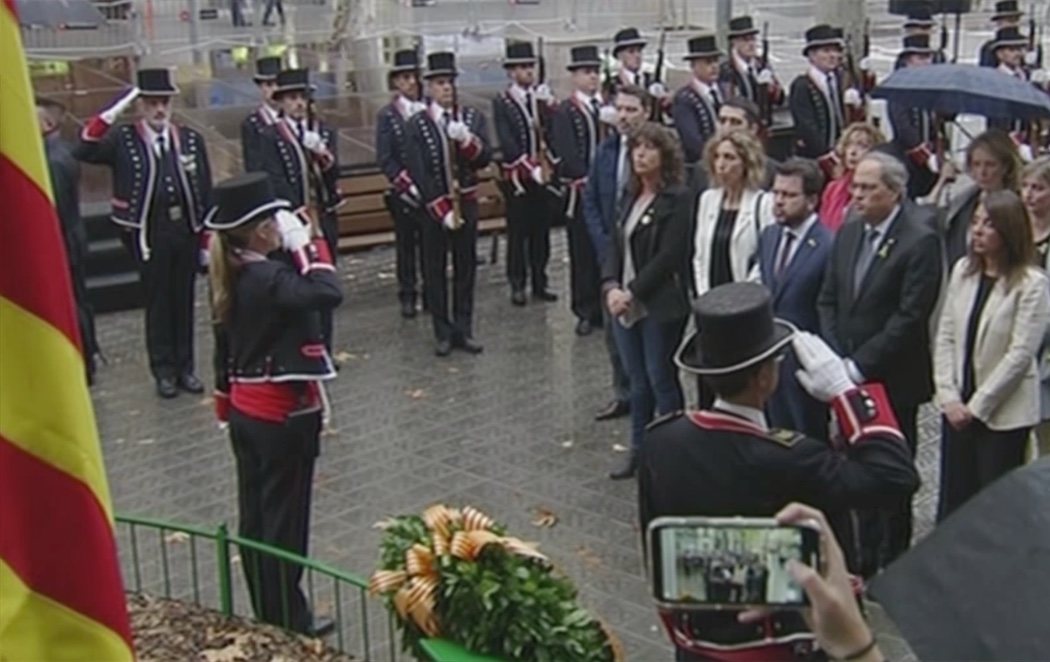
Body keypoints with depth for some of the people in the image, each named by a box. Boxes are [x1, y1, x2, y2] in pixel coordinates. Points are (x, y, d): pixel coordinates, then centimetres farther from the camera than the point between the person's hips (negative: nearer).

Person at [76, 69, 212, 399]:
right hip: (149, 235, -2)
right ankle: (164, 371, 17)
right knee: (158, 303, 6)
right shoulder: (123, 139, -2)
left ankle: (185, 367, 22)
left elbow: (206, 192, 7)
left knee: (184, 301, 10)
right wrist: (108, 116, -25)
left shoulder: (191, 139, 5)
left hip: (187, 232, 2)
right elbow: (84, 152, -18)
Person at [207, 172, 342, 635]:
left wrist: (226, 404, 23)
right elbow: (327, 293, -38)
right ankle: (288, 623, 15)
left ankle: (266, 616, 29)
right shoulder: (268, 279, -22)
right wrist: (305, 244, -24)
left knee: (255, 518, 16)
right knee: (283, 523, 3)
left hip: (245, 411, 9)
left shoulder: (228, 277, 5)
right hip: (283, 414, -9)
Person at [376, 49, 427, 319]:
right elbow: (385, 159, -6)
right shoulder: (387, 115, -3)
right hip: (403, 193, -1)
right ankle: (407, 296, 17)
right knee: (405, 244, 7)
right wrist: (408, 185, -15)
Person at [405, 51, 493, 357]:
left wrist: (467, 140, -27)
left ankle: (463, 330, 17)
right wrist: (442, 210, -16)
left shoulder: (473, 117, 3)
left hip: (466, 203, 3)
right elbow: (419, 173, -10)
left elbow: (485, 158, -7)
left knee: (466, 268, 8)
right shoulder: (417, 124, -5)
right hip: (433, 206, -2)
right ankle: (443, 333, 13)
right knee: (435, 271, 4)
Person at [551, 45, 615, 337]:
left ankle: (608, 306, 18)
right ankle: (586, 312, 10)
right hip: (581, 191, -4)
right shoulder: (565, 111, -3)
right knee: (583, 253, 2)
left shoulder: (608, 107, 13)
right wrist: (588, 179, -15)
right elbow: (566, 152, -11)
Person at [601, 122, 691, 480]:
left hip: (659, 306, -7)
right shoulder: (632, 197, 11)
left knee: (661, 380, 2)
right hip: (625, 303, 7)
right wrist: (611, 286, -6)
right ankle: (639, 451, 25)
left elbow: (668, 255, -16)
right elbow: (617, 243, 10)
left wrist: (632, 292, -16)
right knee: (638, 382, 14)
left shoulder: (677, 199, -11)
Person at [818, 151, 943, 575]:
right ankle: (864, 559, 26)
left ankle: (892, 566, 21)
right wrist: (835, 360, -2)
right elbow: (828, 300, 10)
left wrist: (860, 365, -17)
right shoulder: (848, 232, 7)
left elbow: (911, 316, -18)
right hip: (849, 376, 6)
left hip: (892, 380, -6)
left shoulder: (920, 240, -14)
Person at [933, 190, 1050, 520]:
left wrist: (977, 406, -13)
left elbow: (1021, 354, -15)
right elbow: (945, 336, 4)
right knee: (952, 499, 10)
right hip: (958, 408, 5)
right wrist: (949, 397, -4)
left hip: (1003, 413, -5)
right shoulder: (963, 270, 3)